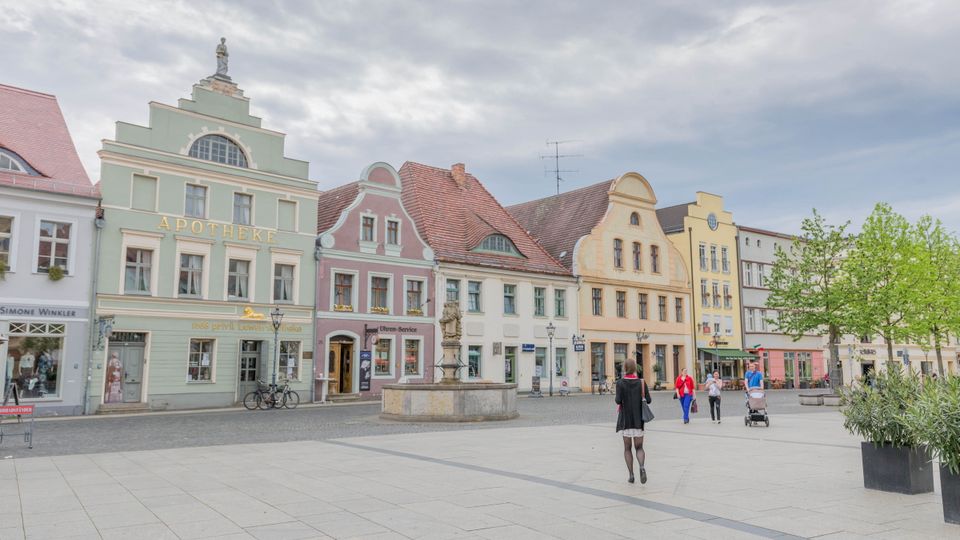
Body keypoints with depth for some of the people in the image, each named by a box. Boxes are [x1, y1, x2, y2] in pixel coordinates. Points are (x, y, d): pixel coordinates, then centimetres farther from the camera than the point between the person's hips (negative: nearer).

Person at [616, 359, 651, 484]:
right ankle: (642, 467, -20)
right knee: (639, 447, 8)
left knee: (627, 448, 11)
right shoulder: (641, 382, -1)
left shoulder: (620, 382, -8)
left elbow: (618, 400, -16)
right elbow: (648, 400, -3)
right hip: (638, 419, 1)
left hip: (625, 419, -1)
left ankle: (631, 475, 6)